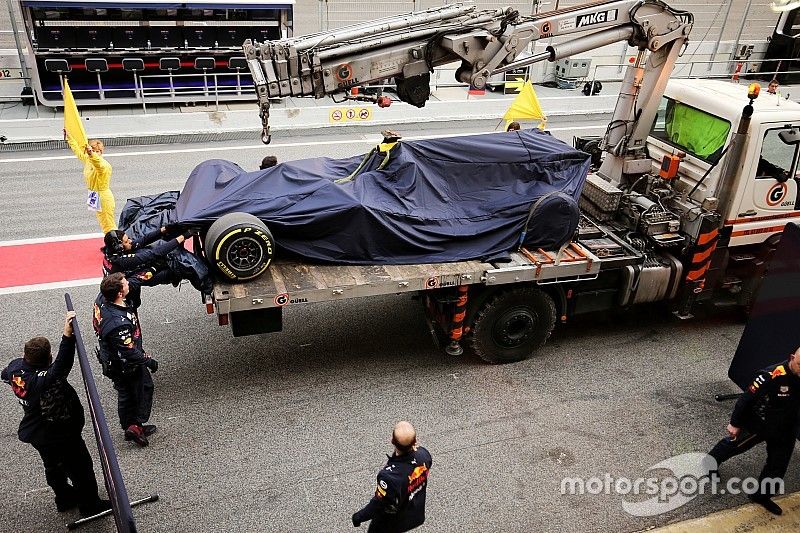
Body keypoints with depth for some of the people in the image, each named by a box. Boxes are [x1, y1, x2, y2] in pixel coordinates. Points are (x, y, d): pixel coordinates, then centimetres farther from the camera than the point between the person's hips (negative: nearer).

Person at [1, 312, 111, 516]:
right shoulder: (43, 381, -40)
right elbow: (61, 367, -60)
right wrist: (68, 336, -69)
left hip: (36, 434, 9)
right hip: (60, 436, -9)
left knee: (53, 466, 29)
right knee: (81, 468, 14)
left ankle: (64, 498, 51)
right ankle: (90, 504, 33)